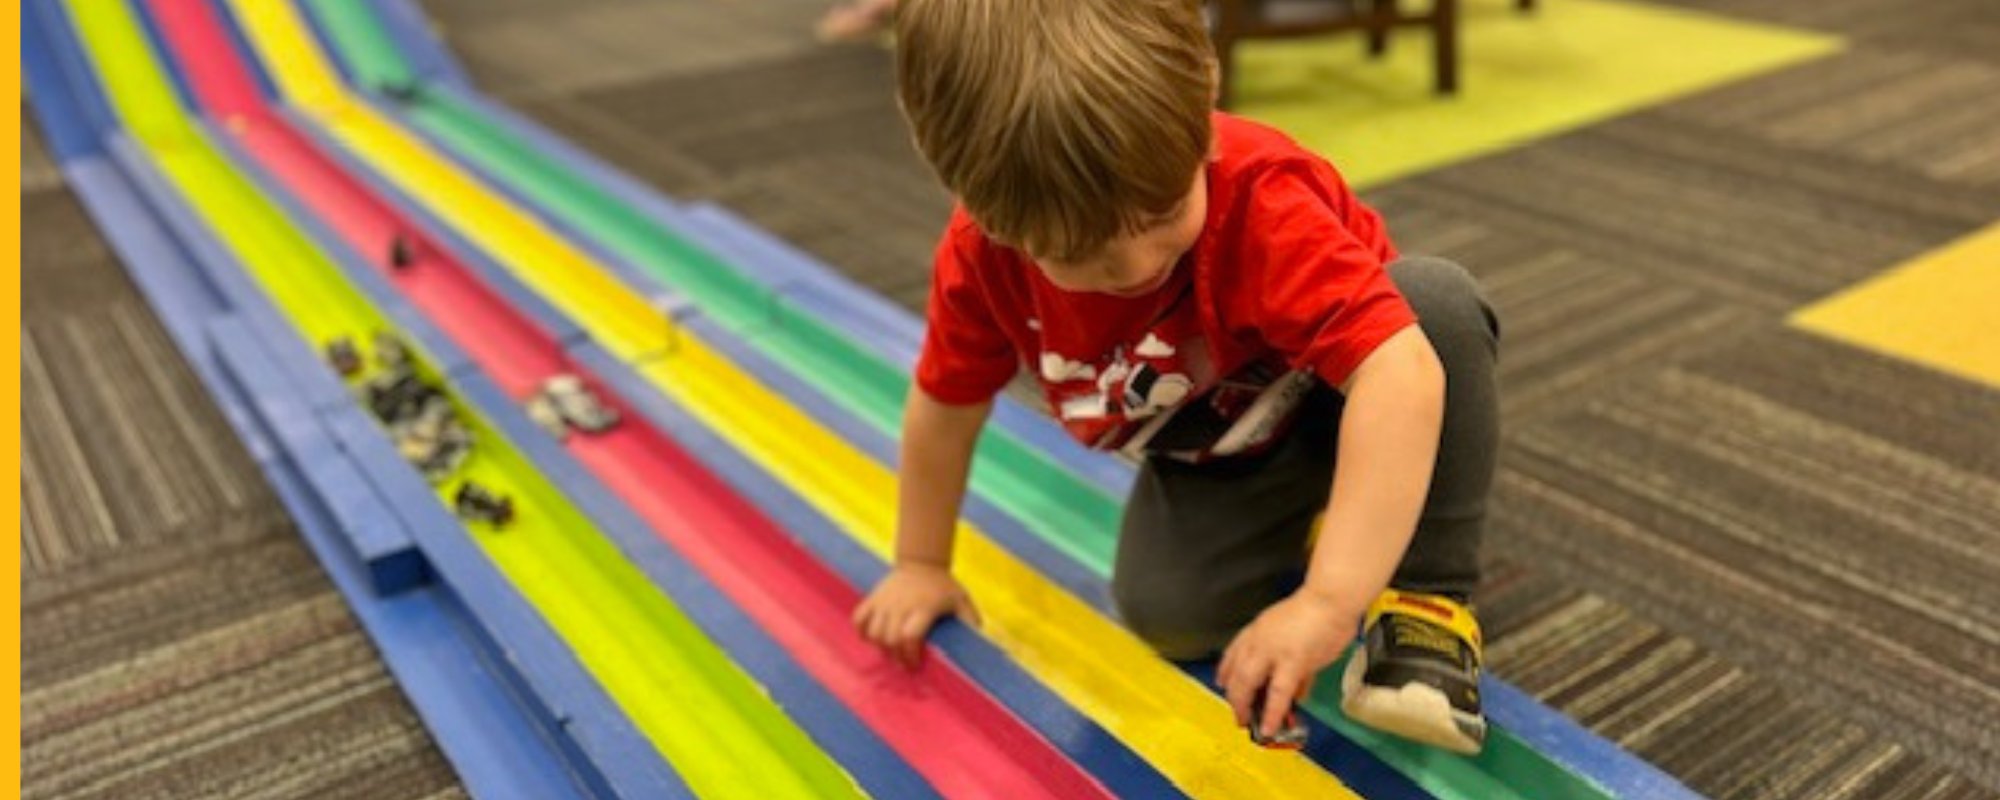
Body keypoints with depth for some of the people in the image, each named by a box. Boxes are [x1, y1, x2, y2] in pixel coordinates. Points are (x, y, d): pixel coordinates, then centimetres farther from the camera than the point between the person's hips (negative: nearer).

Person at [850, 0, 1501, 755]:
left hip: (1340, 405, -3)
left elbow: (1402, 373, -52)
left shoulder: (1259, 198, -40)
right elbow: (946, 405, -7)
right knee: (1164, 615, -22)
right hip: (1214, 460, 3)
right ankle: (1315, 523, 7)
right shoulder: (982, 258, -25)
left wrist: (1329, 600, -59)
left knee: (1438, 298, -35)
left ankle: (1426, 595, -22)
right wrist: (920, 567, 2)